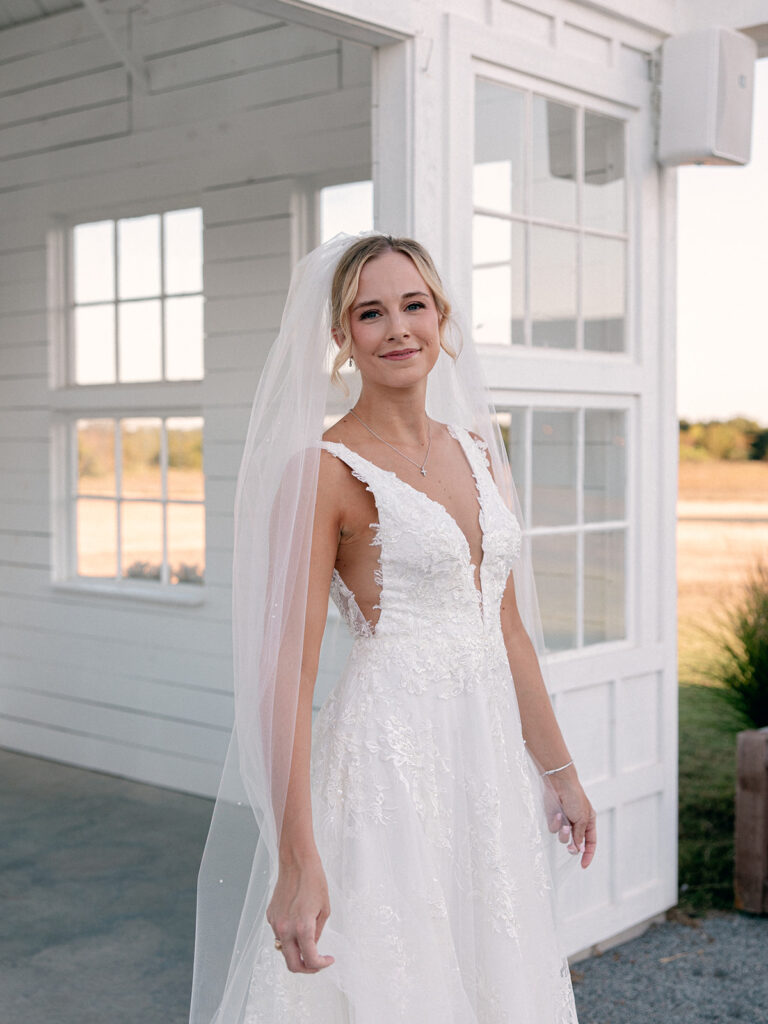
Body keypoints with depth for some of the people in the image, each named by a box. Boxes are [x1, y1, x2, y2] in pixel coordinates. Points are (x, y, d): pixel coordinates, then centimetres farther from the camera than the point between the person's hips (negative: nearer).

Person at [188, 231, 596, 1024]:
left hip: (490, 756, 7)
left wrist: (560, 771, 18)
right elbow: (287, 670, -16)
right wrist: (295, 859, -21)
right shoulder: (324, 468, -11)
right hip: (389, 758, -7)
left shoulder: (476, 452, 9)